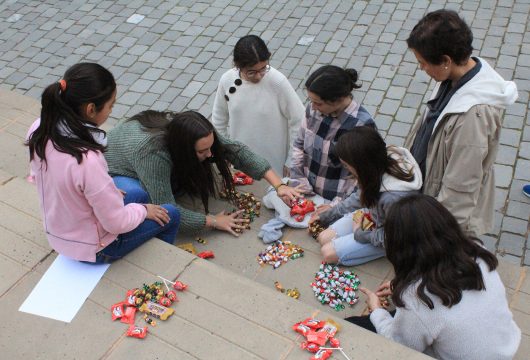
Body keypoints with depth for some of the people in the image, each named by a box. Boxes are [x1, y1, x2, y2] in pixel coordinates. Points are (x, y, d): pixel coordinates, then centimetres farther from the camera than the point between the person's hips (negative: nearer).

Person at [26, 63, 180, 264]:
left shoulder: (39, 130, -15)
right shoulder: (87, 160, -39)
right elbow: (117, 223, -27)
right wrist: (144, 210, -7)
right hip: (95, 248, -7)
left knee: (140, 195, 26)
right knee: (171, 215, 13)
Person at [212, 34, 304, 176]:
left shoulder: (278, 82, -24)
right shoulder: (227, 80, -14)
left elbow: (297, 121, -14)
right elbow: (219, 119, 2)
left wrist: (291, 161, -9)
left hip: (273, 160, -3)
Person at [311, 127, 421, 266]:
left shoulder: (394, 197, -42)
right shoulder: (382, 162, -20)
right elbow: (360, 196, 1)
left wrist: (360, 234, -13)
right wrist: (326, 216, 7)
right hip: (370, 215, 7)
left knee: (329, 253, -10)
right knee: (323, 238, 2)